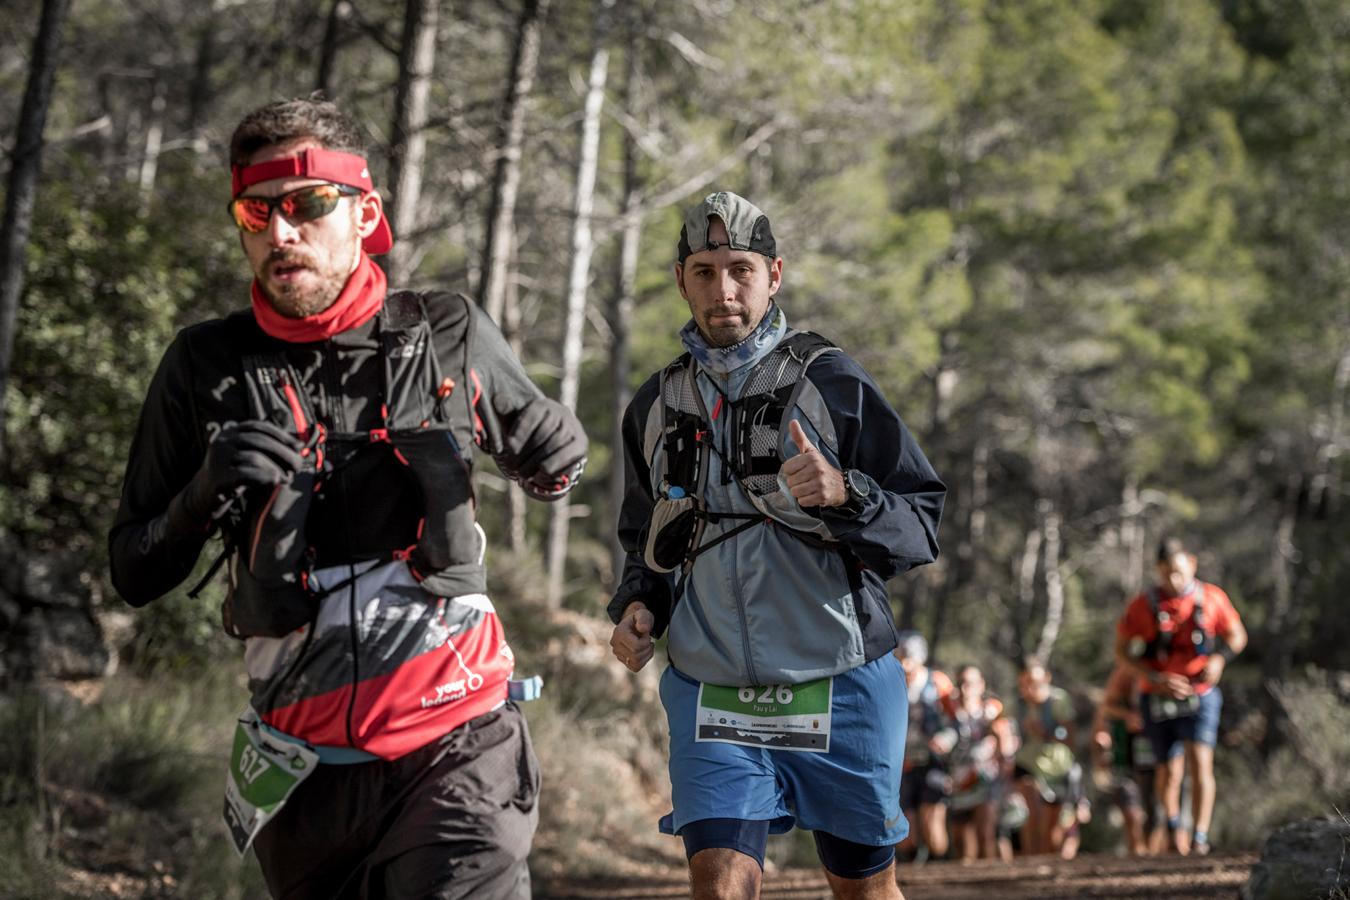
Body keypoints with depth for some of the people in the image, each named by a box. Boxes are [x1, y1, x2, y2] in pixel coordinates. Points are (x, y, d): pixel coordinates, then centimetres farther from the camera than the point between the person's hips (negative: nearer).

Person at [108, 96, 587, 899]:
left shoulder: (449, 336, 2)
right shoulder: (207, 367, 2)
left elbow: (543, 463, 20)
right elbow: (134, 577, 5)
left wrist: (560, 457, -4)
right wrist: (206, 494, -15)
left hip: (457, 748, -2)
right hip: (308, 769, 2)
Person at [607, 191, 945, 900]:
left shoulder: (834, 384, -2)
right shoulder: (655, 407, 10)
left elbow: (920, 529, -5)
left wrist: (844, 496, -24)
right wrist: (638, 603, 4)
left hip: (839, 691, -2)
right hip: (711, 695, 2)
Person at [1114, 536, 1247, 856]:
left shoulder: (1212, 598, -5)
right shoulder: (1143, 606, -9)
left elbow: (1237, 635, 10)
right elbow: (1122, 652, -2)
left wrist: (1220, 658, -11)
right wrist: (1157, 678, -16)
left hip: (1200, 697, 0)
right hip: (1159, 699, 0)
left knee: (1200, 762, -19)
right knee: (1170, 771, 10)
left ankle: (1200, 838, -19)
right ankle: (1173, 824, 40)